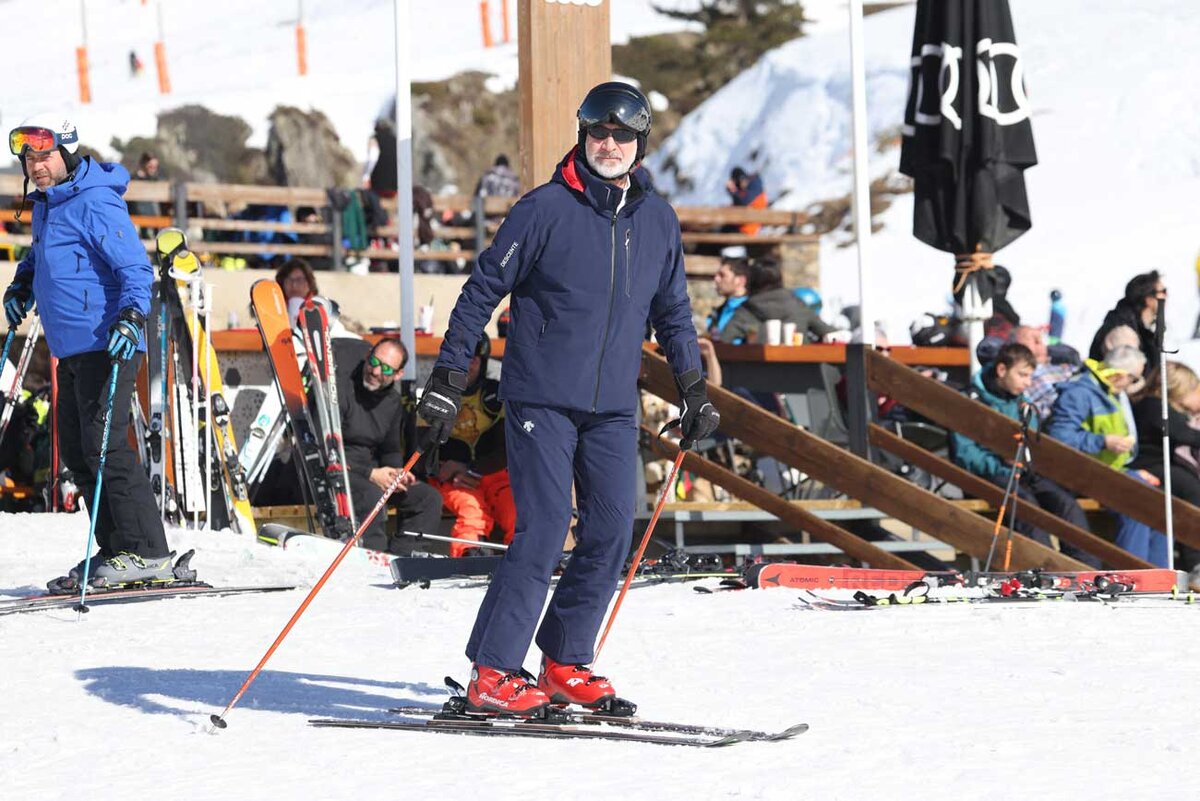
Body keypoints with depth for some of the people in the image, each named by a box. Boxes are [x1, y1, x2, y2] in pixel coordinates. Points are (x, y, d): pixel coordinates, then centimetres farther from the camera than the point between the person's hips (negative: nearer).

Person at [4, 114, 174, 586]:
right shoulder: (46, 205, 14)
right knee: (76, 450, 10)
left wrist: (131, 315, -33)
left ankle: (147, 553, -12)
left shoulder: (95, 204, -14)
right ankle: (115, 551, 15)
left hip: (106, 344, -10)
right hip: (71, 348, 10)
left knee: (103, 447, -14)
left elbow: (136, 267, -19)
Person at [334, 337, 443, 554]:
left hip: (372, 469, 8)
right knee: (370, 494, -37)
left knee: (429, 498, -5)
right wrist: (370, 473, -23)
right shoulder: (342, 387, -17)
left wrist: (396, 473, -7)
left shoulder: (394, 402, 6)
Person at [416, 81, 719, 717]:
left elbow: (672, 311, 22)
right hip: (541, 397, -5)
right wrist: (446, 379, -6)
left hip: (613, 408, 5)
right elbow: (482, 291, -3)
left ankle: (564, 665, 12)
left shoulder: (658, 221, 8)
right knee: (544, 528, -13)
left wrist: (693, 387, 17)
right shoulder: (545, 209, -7)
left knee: (611, 533, -1)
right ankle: (492, 674, -8)